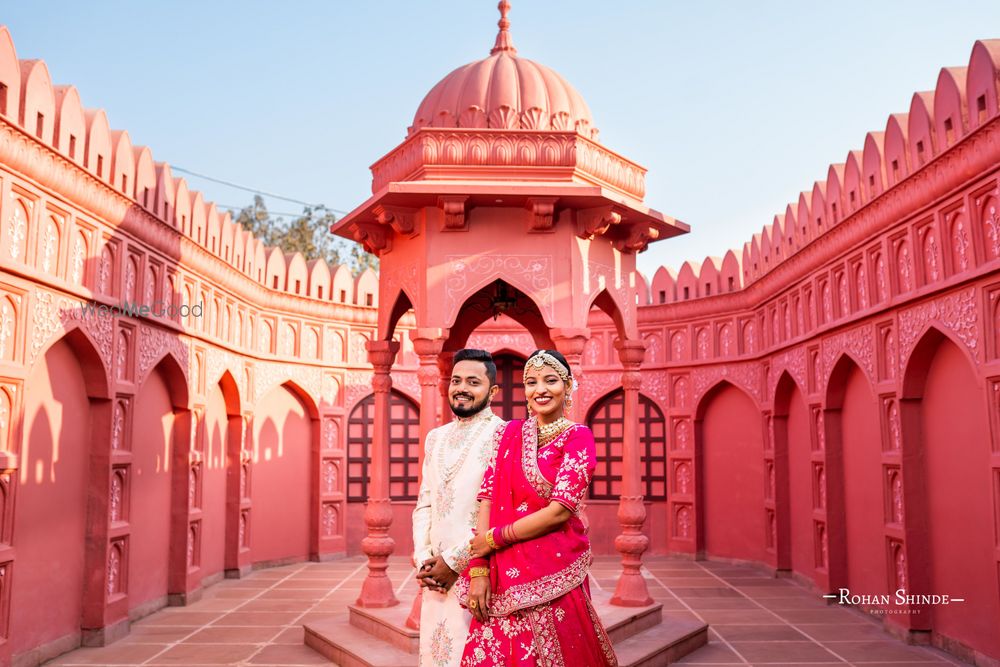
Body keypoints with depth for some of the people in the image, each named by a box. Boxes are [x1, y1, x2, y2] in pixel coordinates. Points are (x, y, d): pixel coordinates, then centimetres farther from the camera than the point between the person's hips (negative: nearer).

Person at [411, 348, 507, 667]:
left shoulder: (502, 435, -8)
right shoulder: (435, 437, 14)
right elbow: (424, 504, 15)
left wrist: (454, 561, -12)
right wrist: (423, 560, 1)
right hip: (436, 573, 6)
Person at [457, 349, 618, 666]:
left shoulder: (578, 438, -4)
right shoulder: (511, 432, 9)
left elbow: (559, 510, -13)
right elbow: (488, 498, 2)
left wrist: (492, 539, -8)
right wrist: (478, 568, -7)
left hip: (553, 572, -3)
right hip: (504, 575, 4)